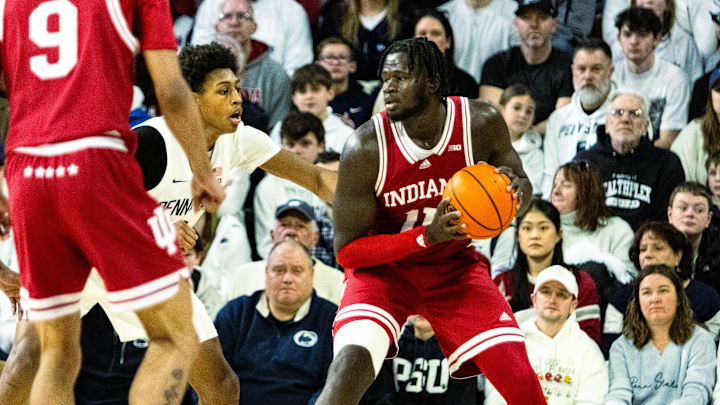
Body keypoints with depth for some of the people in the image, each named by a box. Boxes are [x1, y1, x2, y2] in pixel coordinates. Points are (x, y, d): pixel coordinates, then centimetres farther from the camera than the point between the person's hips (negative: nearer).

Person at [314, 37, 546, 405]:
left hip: (455, 265, 3)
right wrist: (427, 236, -32)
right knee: (349, 369, -29)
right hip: (382, 268, -2)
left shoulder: (482, 123, -16)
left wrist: (515, 189, -26)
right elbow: (346, 250, -18)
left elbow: (522, 185, 1)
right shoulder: (365, 148, -23)